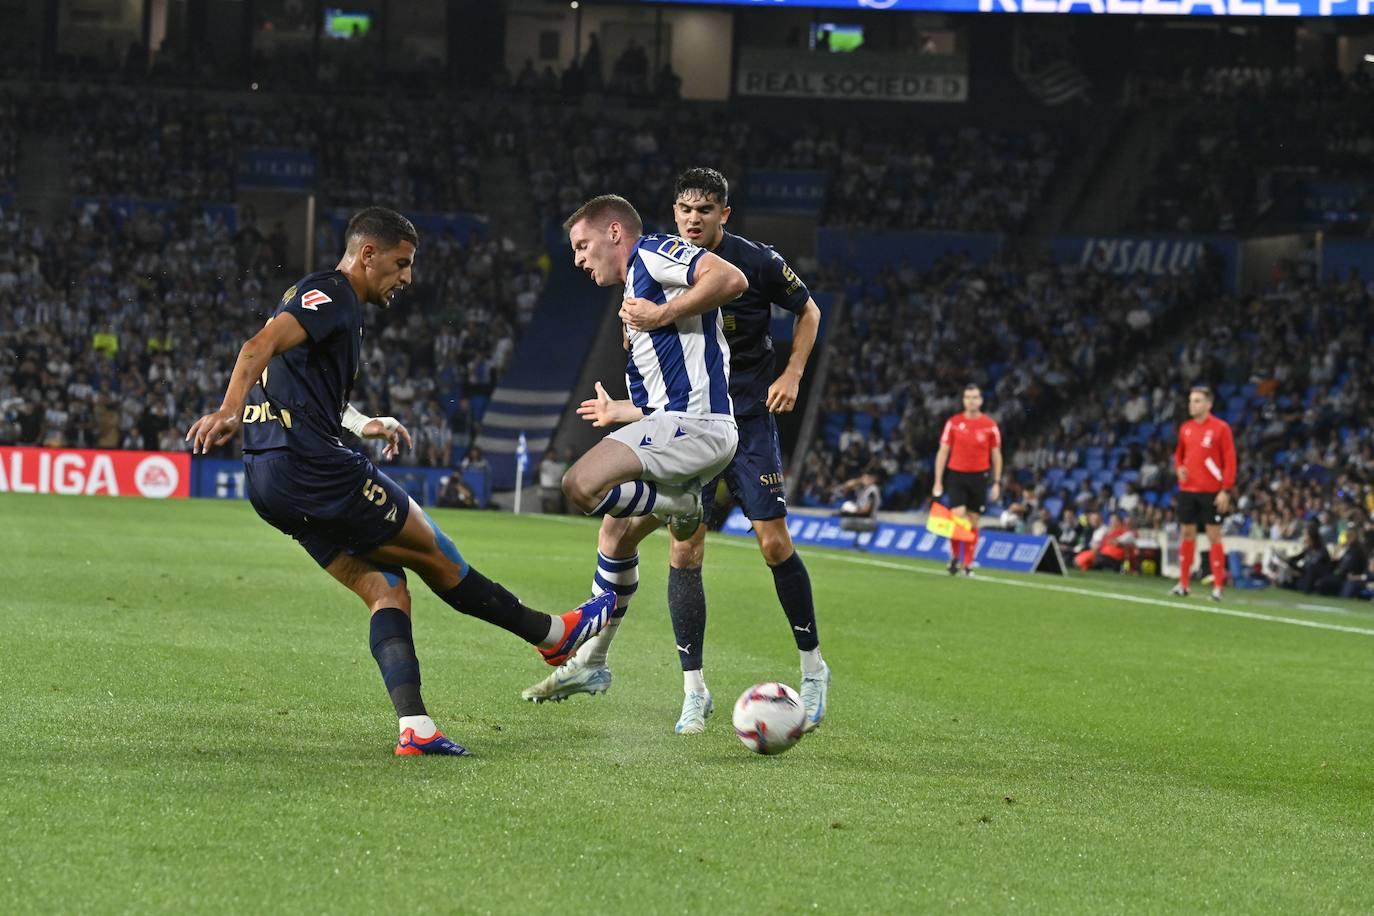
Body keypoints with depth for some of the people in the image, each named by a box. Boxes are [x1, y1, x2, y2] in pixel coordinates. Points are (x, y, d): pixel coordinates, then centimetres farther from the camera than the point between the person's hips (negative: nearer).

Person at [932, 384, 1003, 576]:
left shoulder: (990, 425, 0)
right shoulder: (953, 423, 0)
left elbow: (996, 455, 7)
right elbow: (943, 452, 4)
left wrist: (997, 483, 2)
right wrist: (938, 482, 0)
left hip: (979, 477, 1)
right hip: (957, 475, -1)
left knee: (973, 523, 3)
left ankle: (968, 565, 11)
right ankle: (955, 557, 8)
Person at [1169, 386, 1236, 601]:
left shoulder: (1221, 428, -8)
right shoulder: (1185, 428, 9)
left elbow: (1229, 460, -9)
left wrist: (1226, 490, -15)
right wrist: (1179, 468, -1)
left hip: (1211, 491, -5)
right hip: (1187, 489, 5)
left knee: (1214, 535, -3)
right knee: (1187, 534, 8)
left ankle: (1217, 587, -1)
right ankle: (1183, 584, 15)